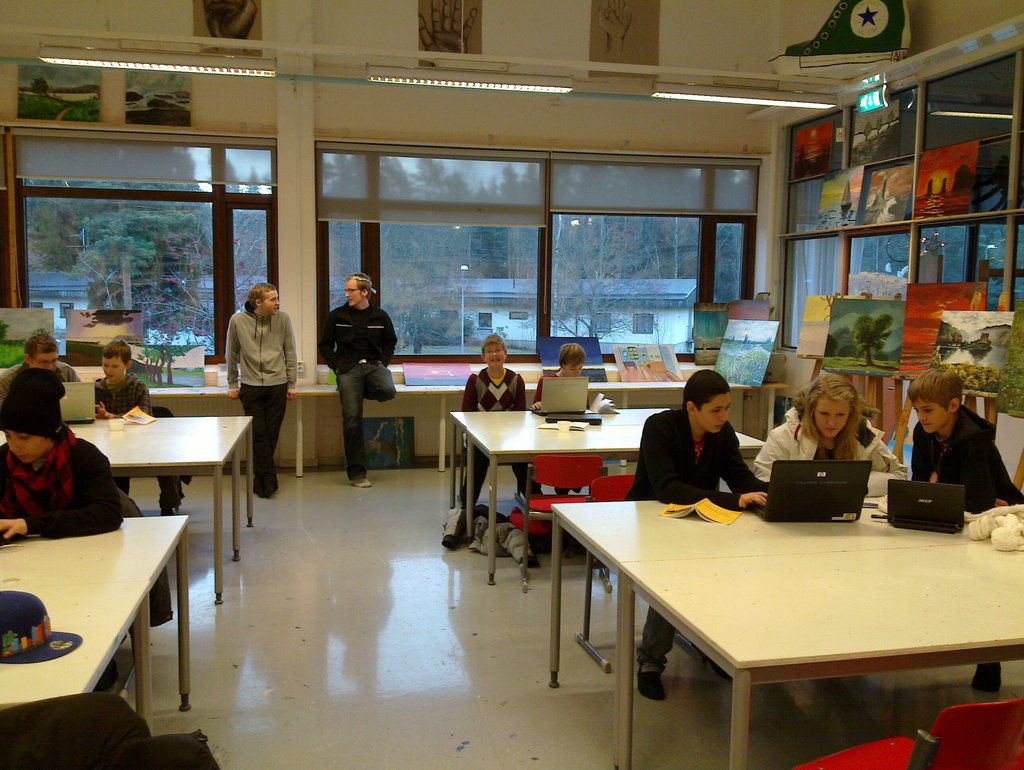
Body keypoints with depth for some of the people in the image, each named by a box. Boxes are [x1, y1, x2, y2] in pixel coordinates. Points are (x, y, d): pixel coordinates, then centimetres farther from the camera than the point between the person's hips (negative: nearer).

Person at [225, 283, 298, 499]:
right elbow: (231, 354, 7)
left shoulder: (282, 319, -3)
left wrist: (291, 384, 5)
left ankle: (261, 478, 19)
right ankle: (268, 478, 3)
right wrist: (232, 384, 8)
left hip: (277, 385, 1)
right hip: (250, 386, -1)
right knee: (258, 434, -4)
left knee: (271, 434, 5)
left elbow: (289, 353, 5)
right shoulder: (238, 320, -4)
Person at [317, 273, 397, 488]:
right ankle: (356, 473, -3)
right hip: (348, 368, -1)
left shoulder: (380, 316, 8)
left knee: (388, 391, -34)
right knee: (352, 419, -11)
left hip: (374, 365, 1)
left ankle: (362, 390, 4)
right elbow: (324, 345, 12)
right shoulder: (337, 316, 6)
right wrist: (337, 366, 0)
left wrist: (383, 362, 4)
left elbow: (391, 343, 20)